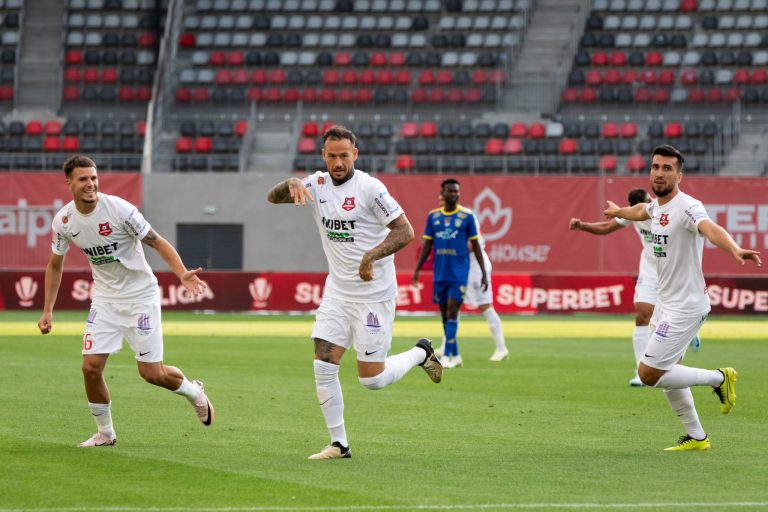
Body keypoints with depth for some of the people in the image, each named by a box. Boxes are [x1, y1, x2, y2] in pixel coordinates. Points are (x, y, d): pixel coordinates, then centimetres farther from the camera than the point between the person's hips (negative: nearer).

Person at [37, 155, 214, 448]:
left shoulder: (119, 209, -20)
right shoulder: (64, 221, -6)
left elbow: (157, 242, -14)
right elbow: (55, 265, 10)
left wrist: (183, 275, -29)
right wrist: (48, 311, 7)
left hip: (141, 295, -4)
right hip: (105, 299, 4)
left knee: (151, 373, -5)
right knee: (91, 367, -7)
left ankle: (193, 392, 28)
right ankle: (105, 433, 13)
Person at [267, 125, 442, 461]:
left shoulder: (369, 187, -13)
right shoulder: (318, 184, 4)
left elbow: (405, 231, -16)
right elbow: (273, 197, -1)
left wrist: (371, 256, -30)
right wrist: (291, 184, -23)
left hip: (374, 294, -6)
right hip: (337, 292, 6)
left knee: (372, 379, -4)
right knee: (323, 367, -5)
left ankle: (421, 354, 23)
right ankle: (338, 444, 4)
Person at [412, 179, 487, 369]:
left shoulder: (467, 216, -1)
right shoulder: (433, 216, 7)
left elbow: (475, 245, 3)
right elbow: (427, 245, 12)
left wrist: (484, 273, 0)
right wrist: (417, 269, 6)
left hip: (459, 273, -4)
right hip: (440, 273, 4)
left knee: (452, 311, -12)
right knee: (445, 314, 6)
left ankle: (447, 355, -13)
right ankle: (456, 356, 16)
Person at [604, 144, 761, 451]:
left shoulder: (687, 207, -22)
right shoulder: (657, 206, 6)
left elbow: (710, 229, -44)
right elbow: (643, 211, 32)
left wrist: (735, 249, -64)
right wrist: (619, 211, 54)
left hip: (686, 307, -9)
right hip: (666, 303, 9)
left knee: (649, 374, -10)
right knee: (667, 373, 18)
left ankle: (719, 378, 5)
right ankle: (696, 437, 31)